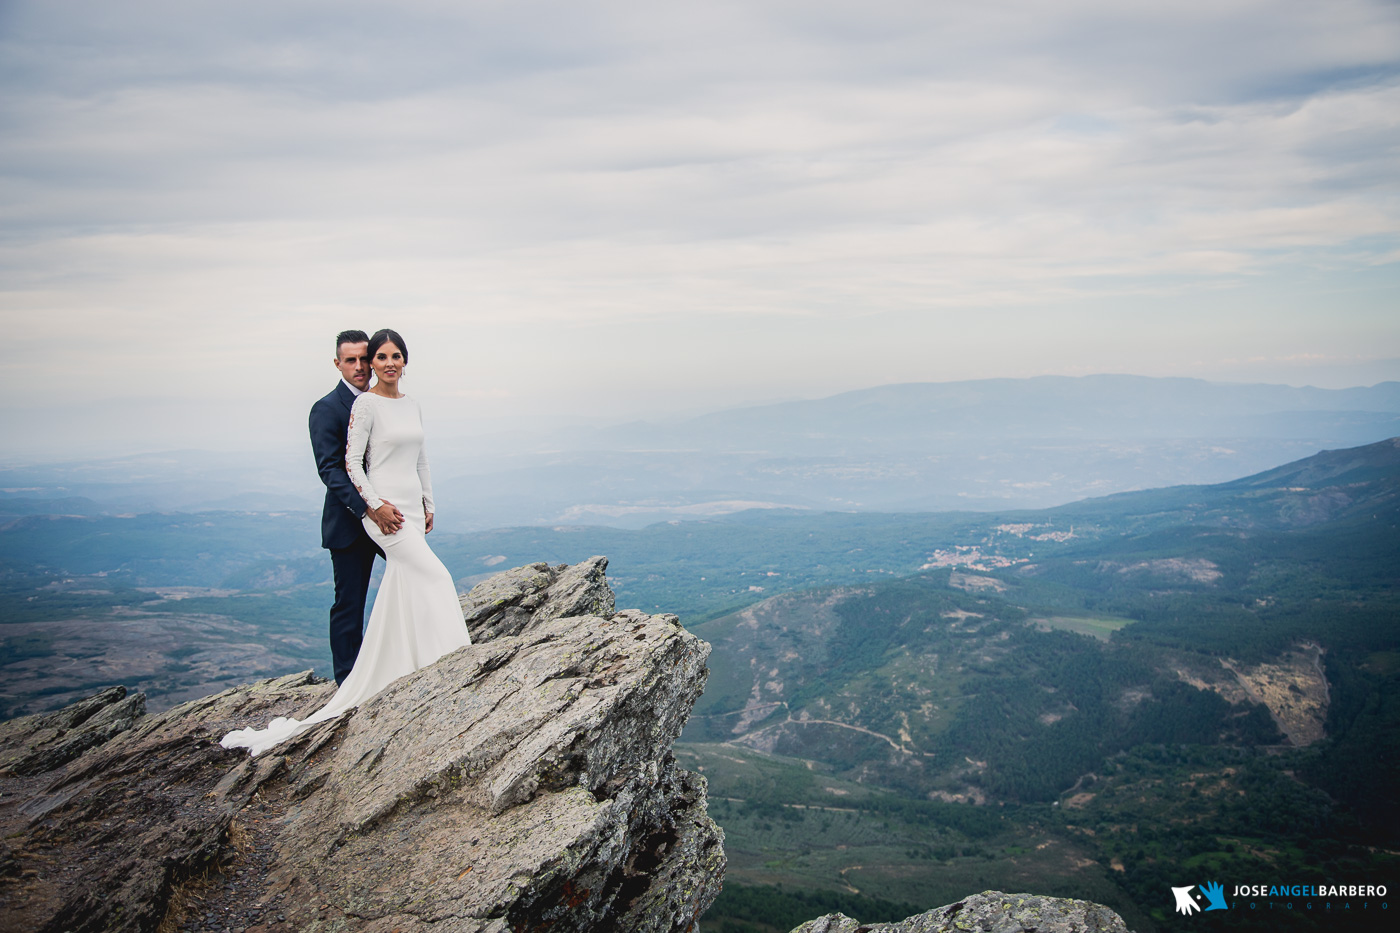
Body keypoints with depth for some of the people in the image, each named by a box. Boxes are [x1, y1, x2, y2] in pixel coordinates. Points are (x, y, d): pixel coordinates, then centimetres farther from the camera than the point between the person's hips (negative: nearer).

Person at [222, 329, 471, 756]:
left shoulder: (412, 404, 14)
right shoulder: (365, 404, -8)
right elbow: (351, 462, -10)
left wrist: (428, 505, 15)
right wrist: (375, 505, -17)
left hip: (412, 507, 8)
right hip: (383, 506, -7)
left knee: (401, 593, 7)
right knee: (434, 578, -16)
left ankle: (372, 684, 16)